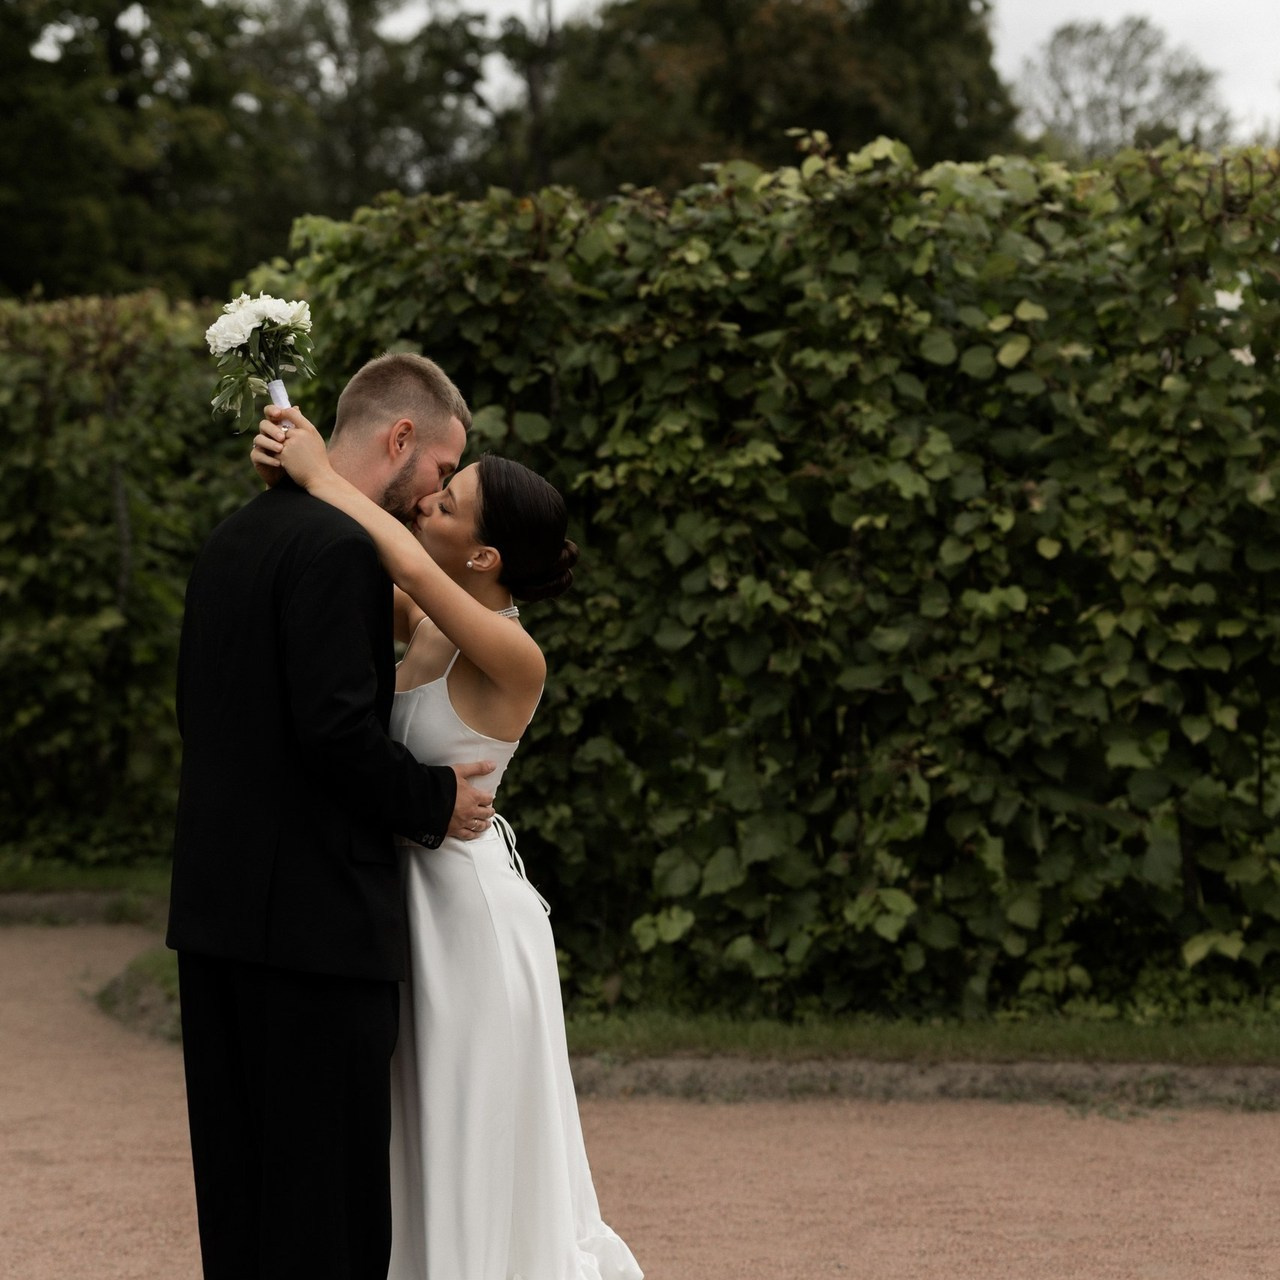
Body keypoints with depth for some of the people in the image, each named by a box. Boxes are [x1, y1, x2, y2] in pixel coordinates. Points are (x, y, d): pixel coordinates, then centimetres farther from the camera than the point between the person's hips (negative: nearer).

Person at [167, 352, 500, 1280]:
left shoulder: (235, 537, 14)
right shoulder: (339, 549, -15)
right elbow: (337, 731, -22)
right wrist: (435, 801, -7)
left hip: (217, 903, 9)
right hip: (317, 911, -9)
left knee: (241, 1184, 13)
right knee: (328, 1187, -3)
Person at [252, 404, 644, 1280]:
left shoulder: (512, 657, -19)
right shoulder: (427, 627, 3)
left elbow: (409, 564, -36)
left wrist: (320, 474, -25)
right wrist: (297, 458, -8)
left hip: (471, 911, -8)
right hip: (414, 901, 8)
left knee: (486, 1162, 2)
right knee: (431, 1163, 16)